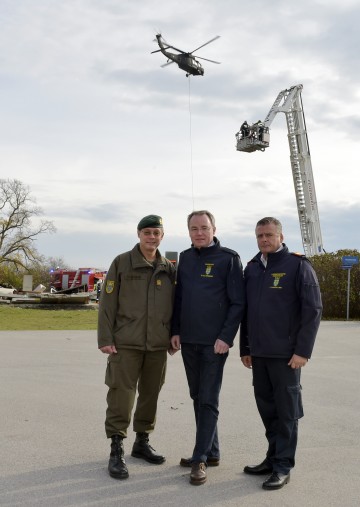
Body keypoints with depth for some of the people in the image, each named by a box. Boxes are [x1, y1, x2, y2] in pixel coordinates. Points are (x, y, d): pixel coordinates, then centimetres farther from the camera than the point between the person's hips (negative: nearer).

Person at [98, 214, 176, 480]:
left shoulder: (169, 268, 8)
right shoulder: (122, 263, -1)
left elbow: (174, 305, 13)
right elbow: (108, 303, -3)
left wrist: (174, 336, 8)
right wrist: (105, 338, -8)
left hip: (158, 345, 4)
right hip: (126, 343, -4)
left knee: (151, 394, 12)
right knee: (121, 395, -4)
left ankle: (142, 441, 28)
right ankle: (117, 450, 6)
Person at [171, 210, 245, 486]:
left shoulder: (228, 258, -6)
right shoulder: (185, 258, 10)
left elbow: (238, 302, -9)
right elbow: (179, 297, 14)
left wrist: (226, 337, -16)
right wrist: (176, 331, 6)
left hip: (215, 342, -6)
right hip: (188, 341, 6)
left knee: (208, 400, -2)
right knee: (198, 398, 12)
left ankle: (200, 458, 6)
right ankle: (212, 452, 24)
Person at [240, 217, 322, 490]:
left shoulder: (298, 265, -5)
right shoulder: (252, 268, 12)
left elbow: (313, 309, -10)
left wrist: (303, 350, -15)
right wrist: (245, 348, 14)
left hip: (286, 353, -6)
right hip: (259, 353, 6)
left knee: (286, 410, 2)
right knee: (267, 408, 13)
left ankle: (283, 466, 11)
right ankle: (274, 457, 26)